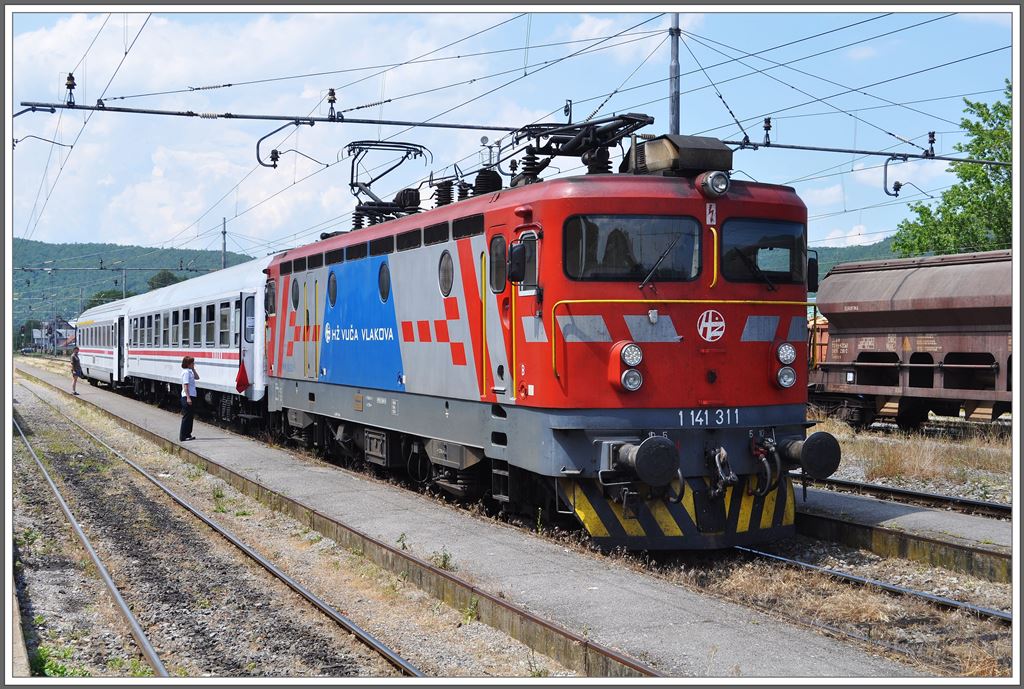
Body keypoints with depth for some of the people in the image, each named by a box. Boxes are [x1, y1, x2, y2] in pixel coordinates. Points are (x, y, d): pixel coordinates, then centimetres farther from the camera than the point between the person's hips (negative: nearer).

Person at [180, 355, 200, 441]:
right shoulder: (186, 372, -14)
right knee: (186, 417, -7)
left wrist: (193, 369, 13)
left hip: (191, 396, 10)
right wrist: (188, 397, -24)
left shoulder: (190, 371, 13)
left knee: (190, 416, 14)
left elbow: (197, 377, 25)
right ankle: (183, 436, -4)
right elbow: (185, 385, -19)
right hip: (187, 396, -10)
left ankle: (187, 434, 21)